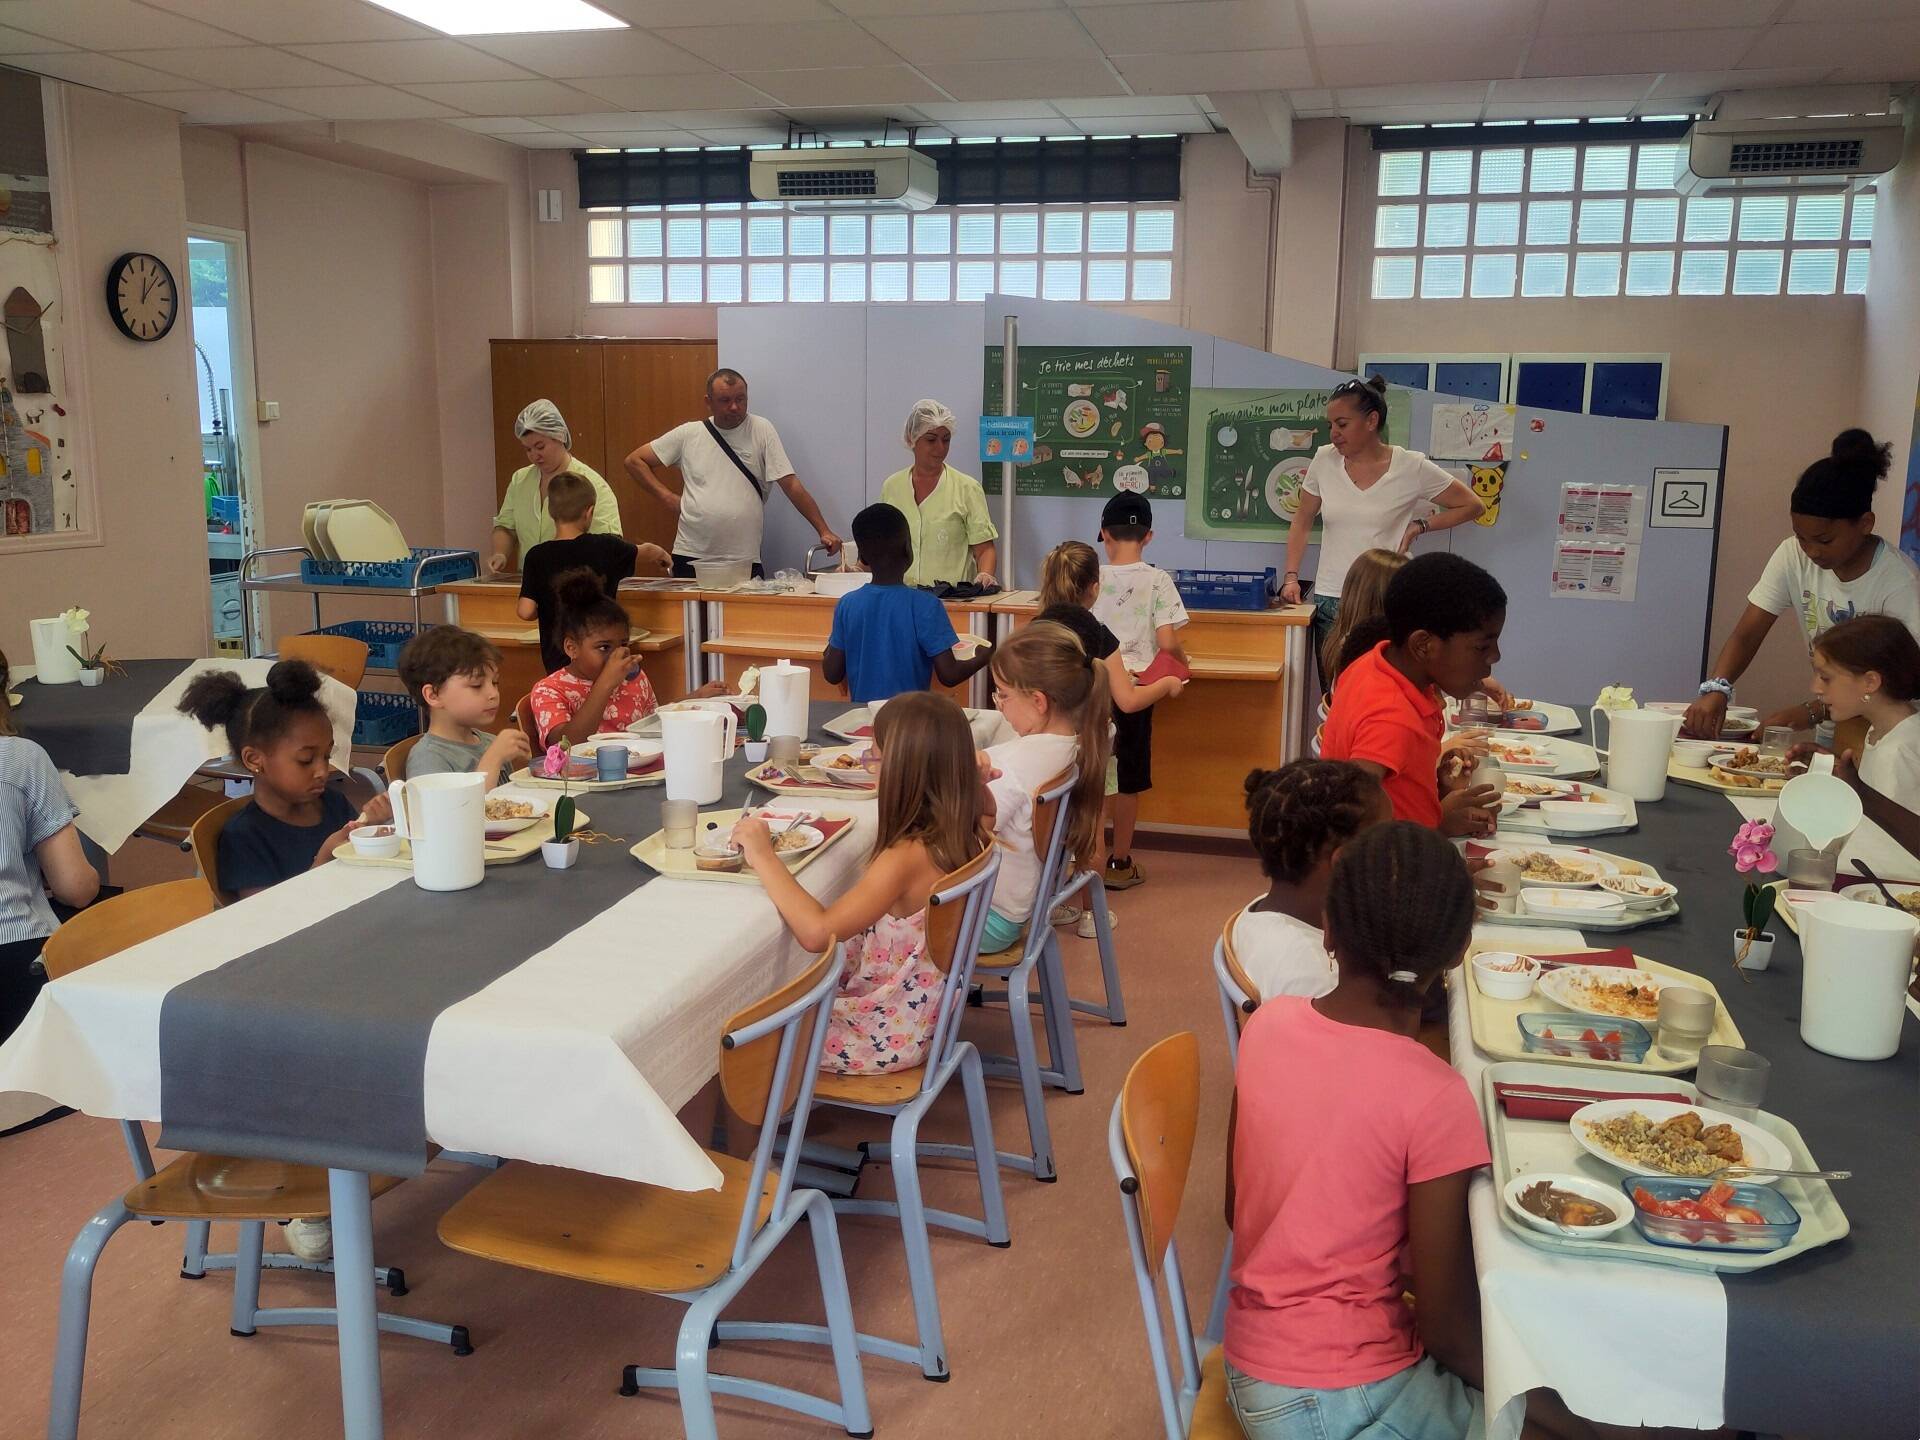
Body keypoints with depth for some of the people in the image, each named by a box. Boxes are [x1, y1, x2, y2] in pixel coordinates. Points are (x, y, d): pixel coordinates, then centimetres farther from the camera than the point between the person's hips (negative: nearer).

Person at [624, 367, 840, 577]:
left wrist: (824, 531, -11)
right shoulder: (688, 434, 5)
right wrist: (668, 497, 2)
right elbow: (634, 461, 13)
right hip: (691, 557, 1)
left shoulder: (761, 430, 0)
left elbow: (792, 485, -3)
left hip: (745, 561, -1)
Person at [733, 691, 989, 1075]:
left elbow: (817, 932, -42)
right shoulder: (963, 833, -9)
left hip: (888, 1036, -8)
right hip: (923, 1012, 8)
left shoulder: (907, 857, -33)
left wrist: (764, 858, -34)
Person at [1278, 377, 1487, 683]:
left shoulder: (1412, 468, -4)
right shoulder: (1324, 461, 3)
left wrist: (1419, 526, -2)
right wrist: (1291, 577, 5)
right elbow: (1303, 522, 15)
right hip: (1330, 603, 3)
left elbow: (1473, 506, 6)